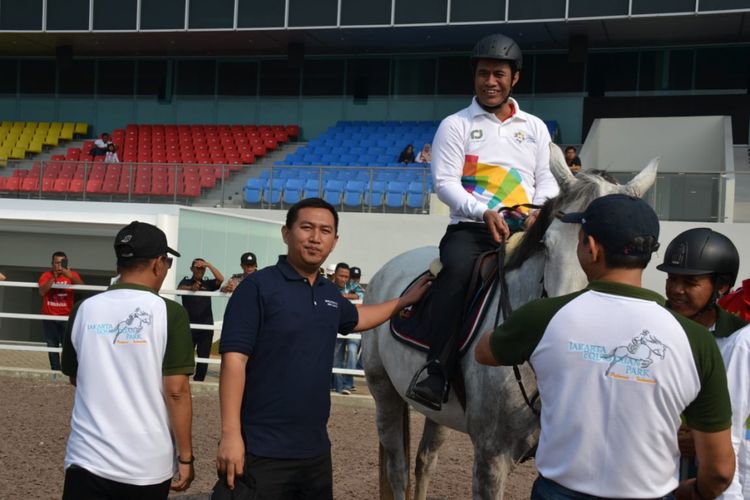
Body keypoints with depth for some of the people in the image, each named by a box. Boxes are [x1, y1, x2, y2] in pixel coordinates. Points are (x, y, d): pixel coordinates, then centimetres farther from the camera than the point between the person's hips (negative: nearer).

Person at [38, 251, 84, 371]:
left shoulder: (73, 274, -3)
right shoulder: (46, 275, -1)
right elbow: (42, 292, -15)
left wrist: (70, 276, -35)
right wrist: (53, 277, -21)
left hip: (66, 317, -2)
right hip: (49, 317, 2)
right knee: (52, 346, 7)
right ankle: (55, 370, 15)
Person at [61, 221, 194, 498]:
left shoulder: (85, 309, 1)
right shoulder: (169, 313, -10)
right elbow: (176, 390, -12)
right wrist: (185, 457, -4)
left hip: (87, 459, 2)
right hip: (147, 466, -2)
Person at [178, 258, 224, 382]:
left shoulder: (208, 283, 10)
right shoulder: (186, 282, 4)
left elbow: (221, 279, -6)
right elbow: (179, 289, -17)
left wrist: (209, 265, -13)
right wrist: (191, 288, -38)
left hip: (206, 325, 2)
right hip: (189, 325, -2)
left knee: (204, 356, 5)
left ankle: (199, 381, 14)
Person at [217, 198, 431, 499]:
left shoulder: (330, 294, 10)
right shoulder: (258, 286, -11)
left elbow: (355, 319, 33)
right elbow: (234, 359, -16)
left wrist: (405, 301, 33)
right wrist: (230, 435, -22)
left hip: (316, 449, 7)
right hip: (262, 452, -7)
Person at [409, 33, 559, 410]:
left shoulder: (535, 127, 20)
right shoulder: (456, 125, 8)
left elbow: (547, 180, 18)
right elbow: (444, 182, -2)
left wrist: (539, 212, -5)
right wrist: (484, 212, -18)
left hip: (526, 230, 4)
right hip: (469, 227, -3)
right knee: (457, 267, -35)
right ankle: (437, 374, -36)